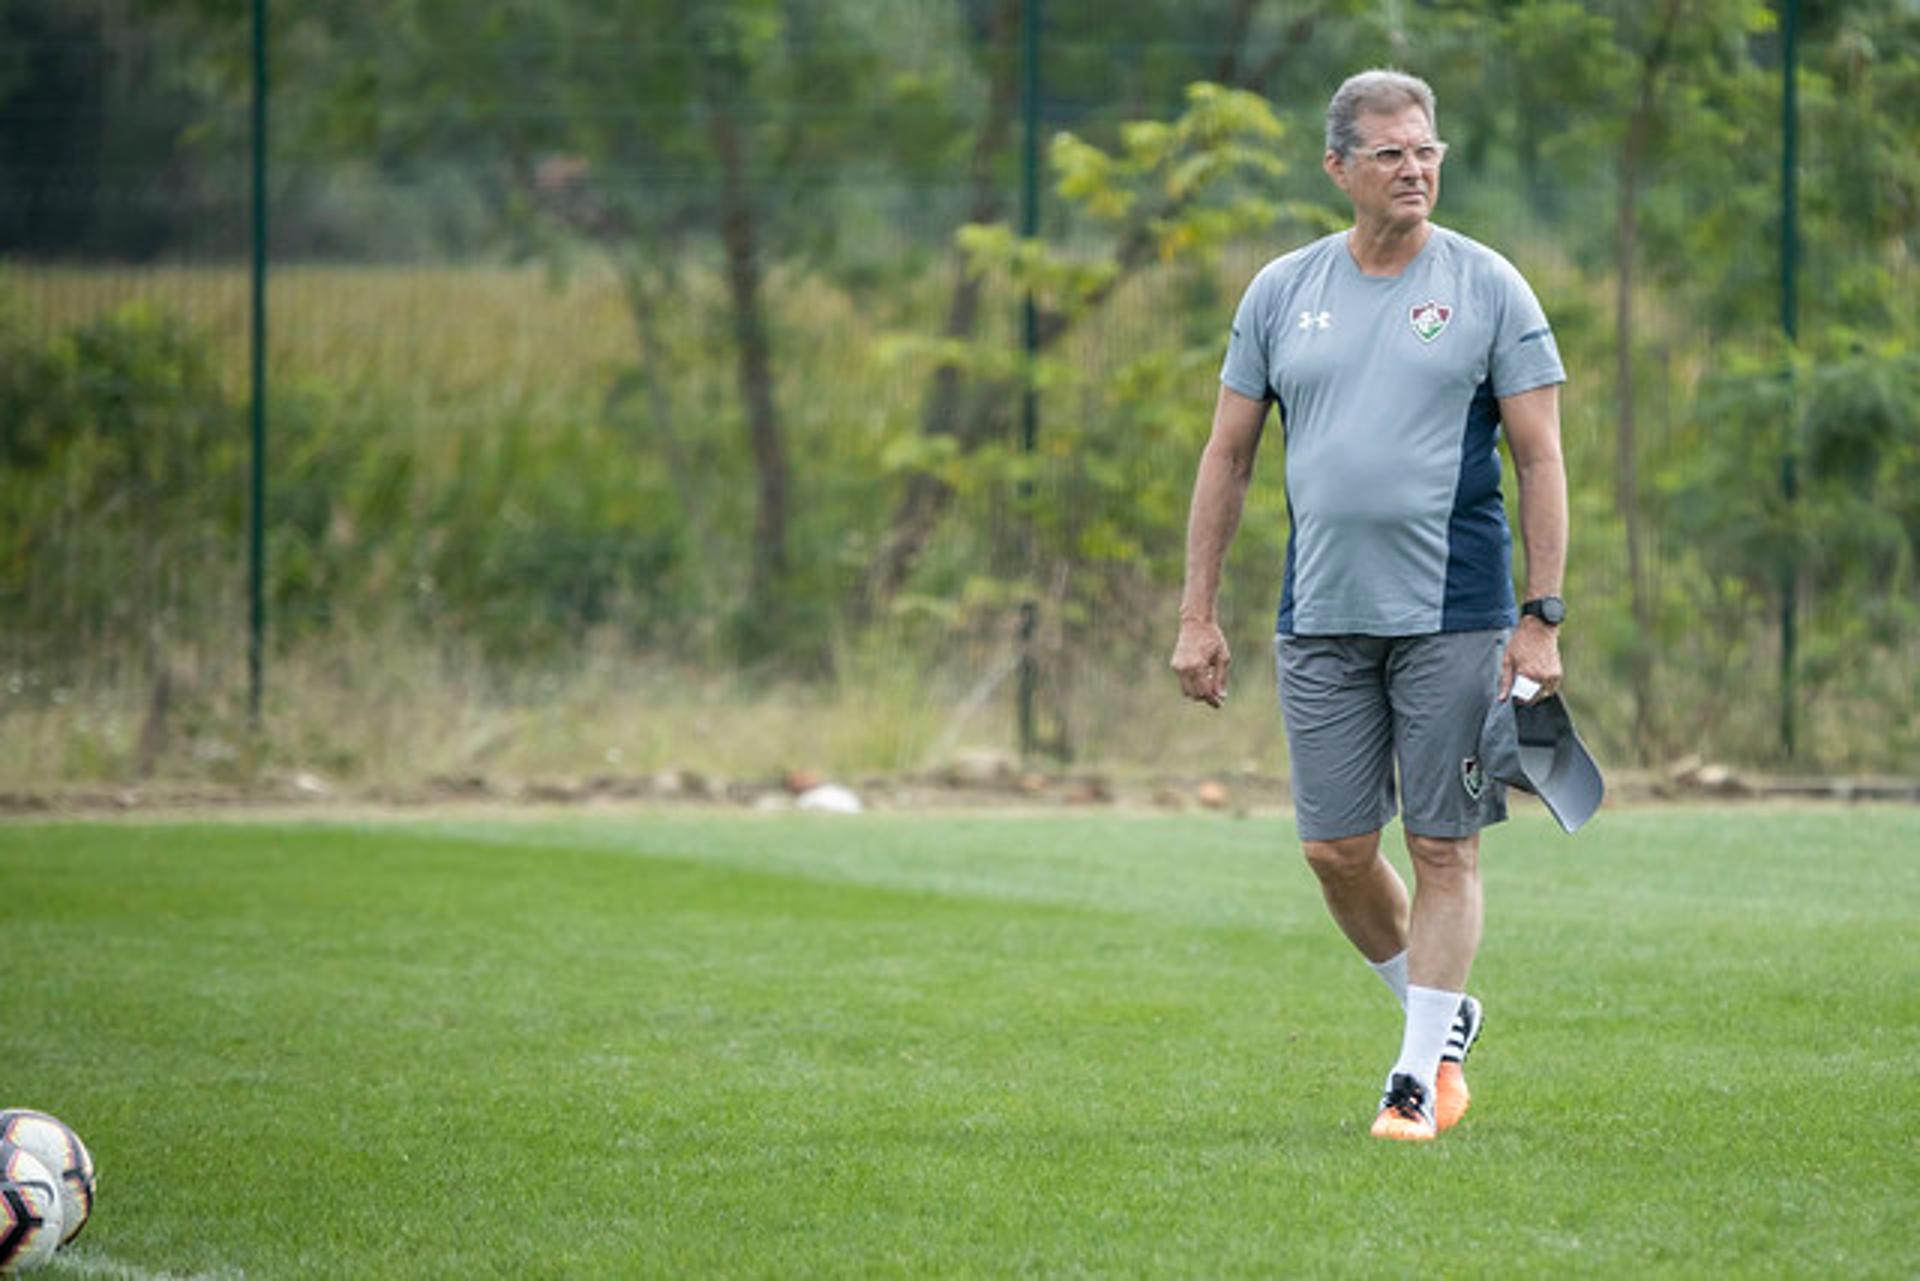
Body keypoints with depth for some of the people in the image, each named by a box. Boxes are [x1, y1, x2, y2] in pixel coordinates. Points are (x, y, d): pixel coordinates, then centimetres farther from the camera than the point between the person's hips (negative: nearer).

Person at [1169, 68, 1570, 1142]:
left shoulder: (1488, 289, 0)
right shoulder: (1283, 292, 7)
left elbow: (1542, 459, -1)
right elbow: (1228, 457, 13)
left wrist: (1543, 619, -9)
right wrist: (1199, 615, 8)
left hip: (1455, 619, -3)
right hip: (1322, 618, 3)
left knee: (1445, 848, -2)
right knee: (1336, 849, 4)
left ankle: (1422, 1073, 7)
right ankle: (1445, 1013, 26)